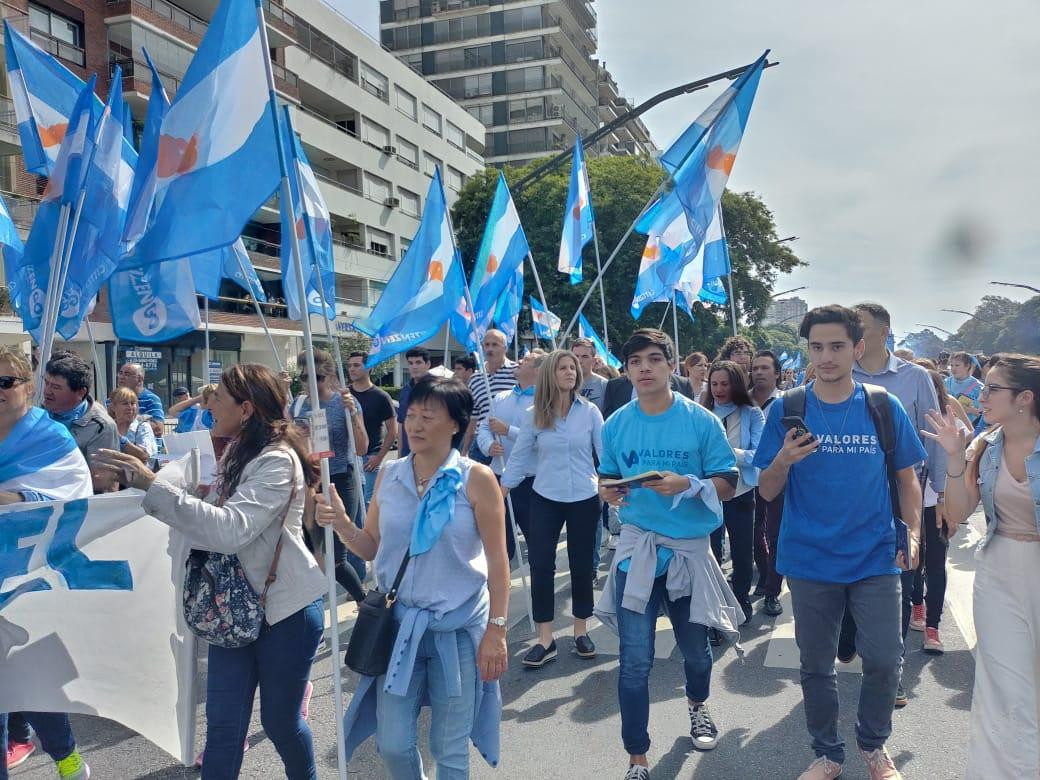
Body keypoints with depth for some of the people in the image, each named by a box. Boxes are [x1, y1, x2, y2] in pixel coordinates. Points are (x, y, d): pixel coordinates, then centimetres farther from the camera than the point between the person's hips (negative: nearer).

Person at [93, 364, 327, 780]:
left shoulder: (278, 461, -20)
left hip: (285, 609, -7)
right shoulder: (236, 454, 9)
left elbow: (232, 529, -32)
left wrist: (153, 484, -33)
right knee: (222, 724, 10)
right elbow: (213, 518, 10)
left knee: (280, 720, 11)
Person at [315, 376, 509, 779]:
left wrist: (497, 630, -9)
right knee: (393, 745, 10)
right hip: (401, 624, 3)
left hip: (459, 628, -3)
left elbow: (497, 561, -8)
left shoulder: (476, 479, -11)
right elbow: (371, 549, 6)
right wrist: (340, 522, -12)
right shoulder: (389, 476, 0)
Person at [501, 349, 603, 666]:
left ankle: (581, 632, 26)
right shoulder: (534, 415, -3)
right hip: (545, 499, 0)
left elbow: (605, 452, -2)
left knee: (581, 565, 10)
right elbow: (519, 456, 2)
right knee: (541, 565, -1)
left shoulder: (590, 411, -4)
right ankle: (545, 639, 9)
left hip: (584, 499, 0)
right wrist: (500, 494, 1)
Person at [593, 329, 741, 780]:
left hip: (689, 547, 0)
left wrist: (688, 485, -24)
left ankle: (697, 705, 53)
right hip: (637, 546, 0)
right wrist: (607, 491, -13)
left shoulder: (701, 421, -8)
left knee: (695, 648, 20)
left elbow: (727, 484, -6)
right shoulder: (616, 425, -1)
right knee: (635, 662, -3)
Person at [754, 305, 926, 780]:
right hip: (809, 560, 0)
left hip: (874, 558, 0)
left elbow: (907, 480, 7)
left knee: (884, 661, 2)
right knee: (816, 665, 12)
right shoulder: (786, 410, -4)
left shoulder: (885, 408, -2)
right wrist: (783, 461, -23)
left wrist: (913, 534, -7)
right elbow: (767, 492, -3)